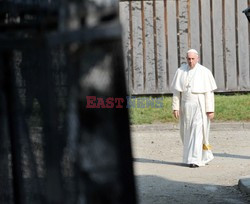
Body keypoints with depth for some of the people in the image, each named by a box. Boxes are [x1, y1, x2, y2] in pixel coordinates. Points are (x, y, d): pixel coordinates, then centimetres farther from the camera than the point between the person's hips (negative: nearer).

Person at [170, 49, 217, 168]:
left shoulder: (204, 72, -6)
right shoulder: (181, 72, 3)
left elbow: (209, 92, -7)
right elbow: (176, 91, 4)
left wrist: (210, 110, -11)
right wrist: (175, 107, -2)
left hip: (199, 106, -4)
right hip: (185, 107, 4)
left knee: (197, 132, -12)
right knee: (187, 133, 9)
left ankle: (195, 160, -10)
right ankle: (205, 155, 27)